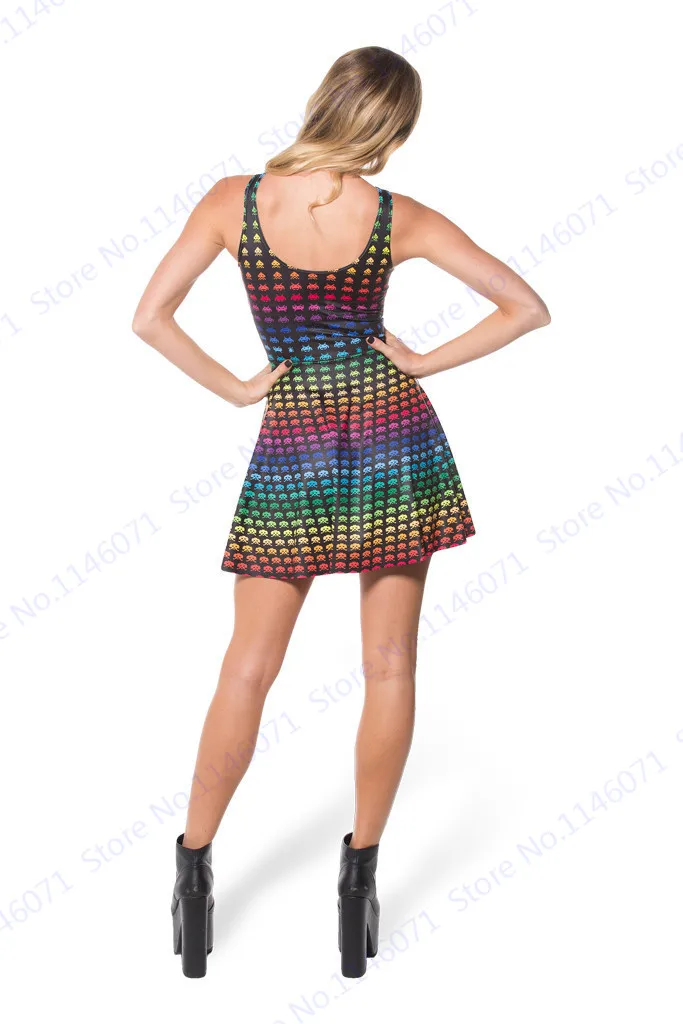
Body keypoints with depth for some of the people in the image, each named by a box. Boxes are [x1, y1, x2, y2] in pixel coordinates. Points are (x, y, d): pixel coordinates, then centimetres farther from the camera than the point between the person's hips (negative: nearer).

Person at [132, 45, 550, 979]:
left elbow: (150, 318, -8)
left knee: (248, 670, 9)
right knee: (390, 667, 8)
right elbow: (528, 308, -3)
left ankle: (195, 868, 15)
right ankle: (359, 875, 13)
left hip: (291, 447, 1)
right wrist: (426, 362, 0)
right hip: (396, 437, 0)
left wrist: (234, 388, 1)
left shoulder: (234, 199, -6)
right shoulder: (401, 220, -6)